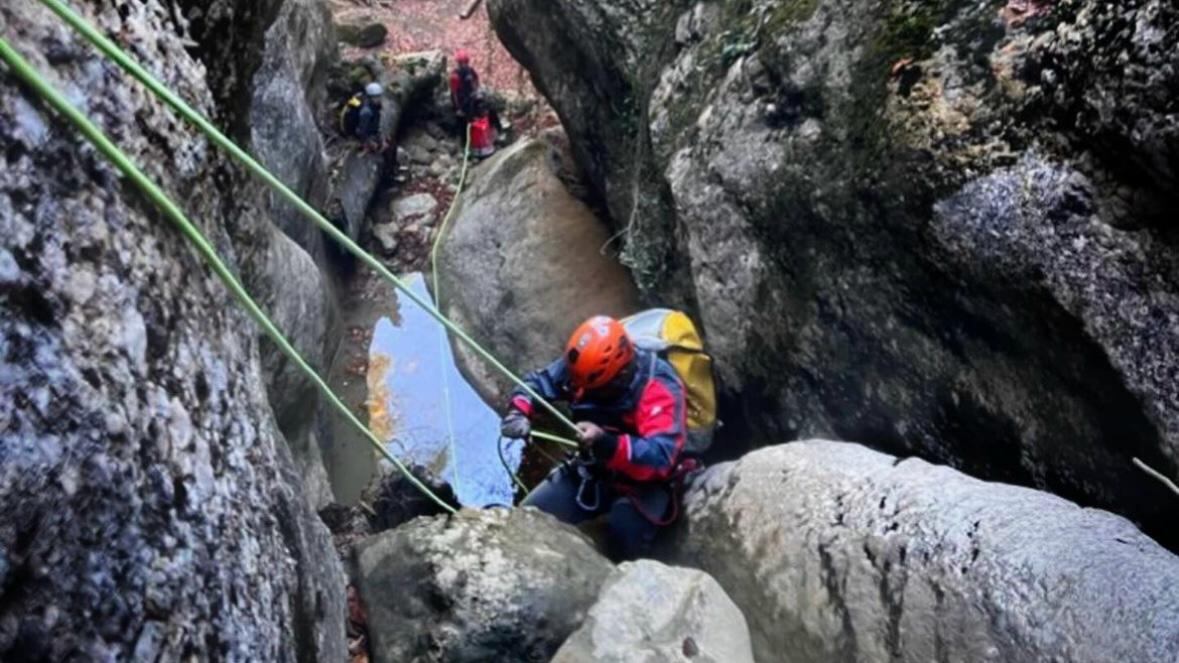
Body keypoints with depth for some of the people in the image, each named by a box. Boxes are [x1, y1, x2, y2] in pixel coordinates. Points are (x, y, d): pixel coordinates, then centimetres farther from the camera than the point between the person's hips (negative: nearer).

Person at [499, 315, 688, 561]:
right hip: (591, 471, 6)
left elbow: (660, 457, -40)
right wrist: (518, 412, -25)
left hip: (641, 484, -5)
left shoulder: (659, 387, -31)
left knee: (624, 531, -36)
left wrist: (607, 444, -55)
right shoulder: (584, 365, -13)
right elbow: (537, 381, -2)